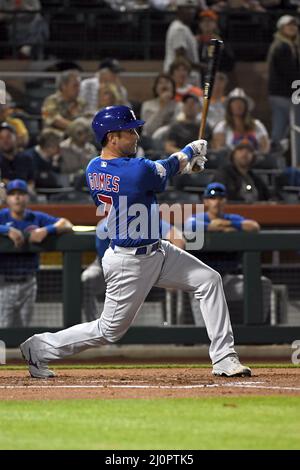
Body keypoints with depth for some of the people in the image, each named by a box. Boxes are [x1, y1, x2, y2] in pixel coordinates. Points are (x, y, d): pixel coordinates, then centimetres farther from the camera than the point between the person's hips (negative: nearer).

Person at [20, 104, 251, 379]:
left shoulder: (93, 169, 0)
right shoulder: (137, 171, -26)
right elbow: (165, 170, -6)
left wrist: (184, 162, 11)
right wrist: (190, 152, 14)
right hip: (130, 263, -9)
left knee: (209, 280, 5)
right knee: (110, 330, 6)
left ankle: (224, 359, 7)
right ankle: (40, 348, 21)